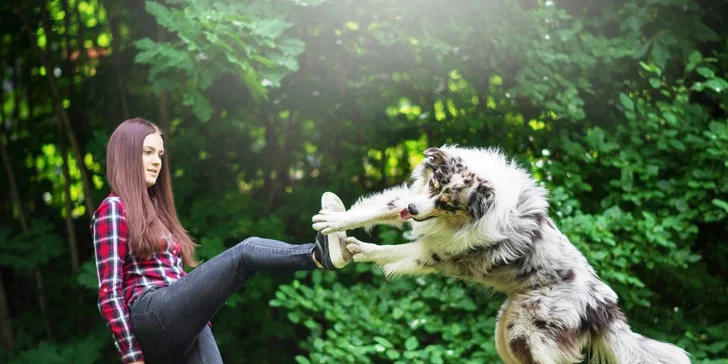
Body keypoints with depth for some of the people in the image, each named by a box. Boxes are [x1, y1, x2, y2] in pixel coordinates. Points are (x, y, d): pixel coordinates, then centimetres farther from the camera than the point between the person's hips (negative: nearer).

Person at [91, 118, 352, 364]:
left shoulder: (154, 211, 28)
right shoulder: (113, 209, 4)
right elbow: (109, 293, -5)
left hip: (185, 329, 7)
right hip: (152, 319, -7)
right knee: (246, 252, -21)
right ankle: (321, 253, -44)